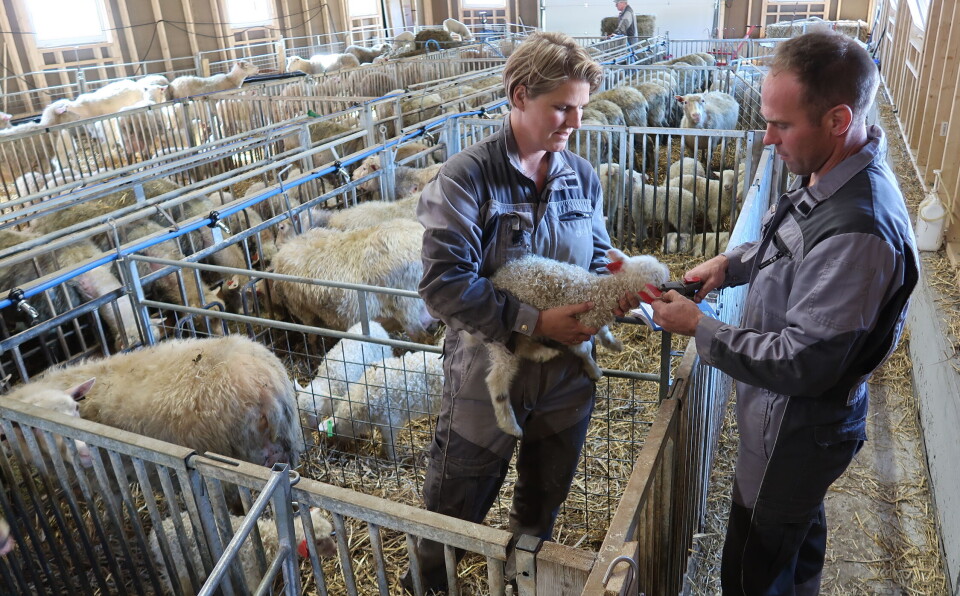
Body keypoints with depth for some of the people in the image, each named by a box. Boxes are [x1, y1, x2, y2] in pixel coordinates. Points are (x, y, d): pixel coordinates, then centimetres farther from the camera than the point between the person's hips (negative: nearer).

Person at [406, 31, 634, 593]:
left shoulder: (582, 175, -1)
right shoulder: (466, 177, -19)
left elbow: (597, 255, 9)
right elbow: (445, 281, -25)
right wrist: (533, 322, -28)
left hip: (566, 372, 5)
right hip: (487, 372, -5)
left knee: (545, 500, 26)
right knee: (458, 503, 16)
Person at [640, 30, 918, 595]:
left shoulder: (857, 230, -35)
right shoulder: (828, 174, -5)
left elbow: (804, 364, -30)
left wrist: (698, 326, -23)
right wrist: (733, 262, -1)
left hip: (799, 428, -9)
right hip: (797, 415, 9)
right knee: (799, 526, 34)